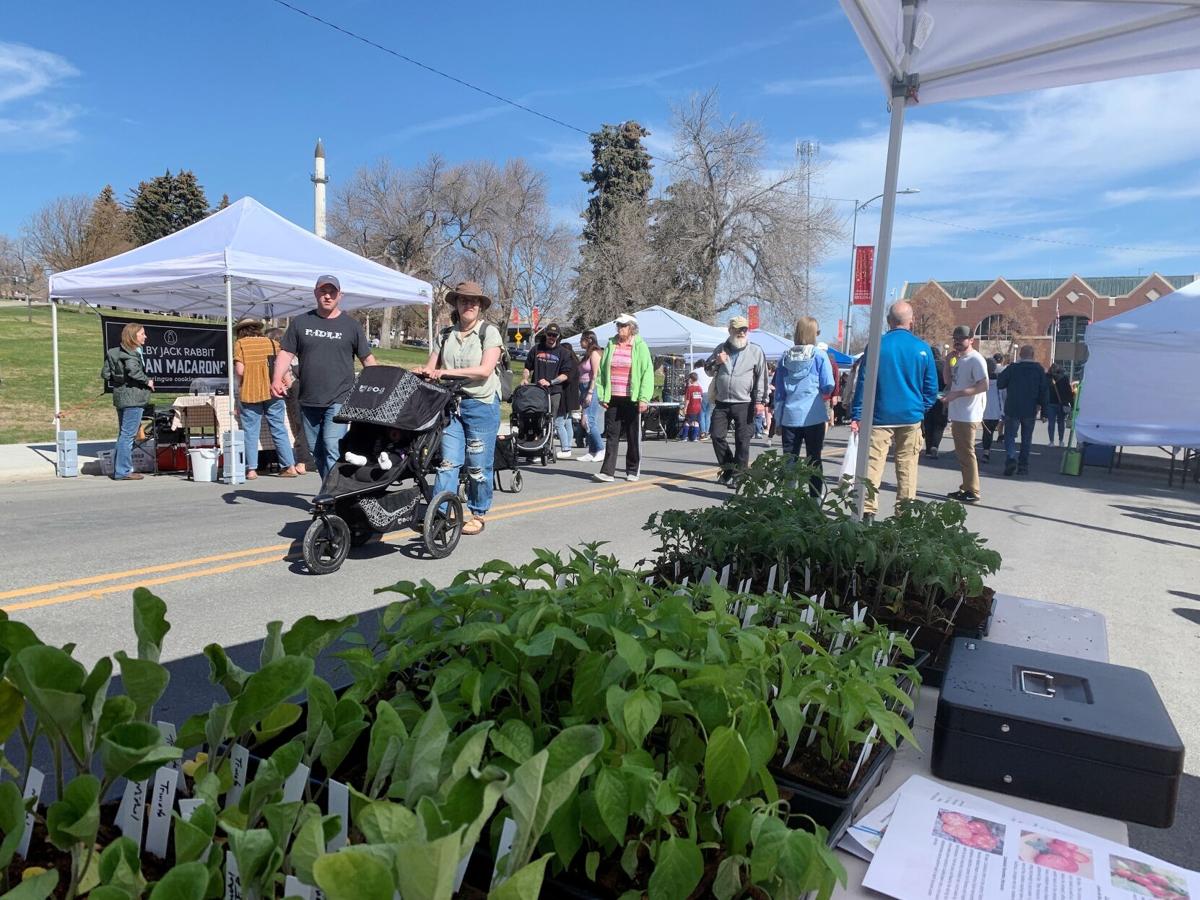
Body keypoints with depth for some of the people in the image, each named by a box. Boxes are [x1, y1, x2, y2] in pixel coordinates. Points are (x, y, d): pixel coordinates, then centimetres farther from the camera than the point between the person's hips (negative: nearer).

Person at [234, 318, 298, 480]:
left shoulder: (240, 344, 2)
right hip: (274, 392, 2)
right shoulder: (272, 343, 10)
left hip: (250, 393, -2)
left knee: (251, 432, 4)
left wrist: (240, 384, 9)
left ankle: (251, 469, 3)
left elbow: (240, 370, -9)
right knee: (279, 430, 7)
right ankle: (289, 466, 6)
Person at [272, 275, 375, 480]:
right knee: (316, 450, 9)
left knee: (332, 446, -17)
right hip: (308, 401, 4)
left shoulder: (351, 325, 4)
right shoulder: (300, 322, 10)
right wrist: (277, 379, -8)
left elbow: (367, 358, 7)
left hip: (339, 400, -4)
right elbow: (286, 352, 9)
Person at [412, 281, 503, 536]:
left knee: (478, 465, 2)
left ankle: (479, 514, 15)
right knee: (448, 461, -3)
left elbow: (485, 370, -13)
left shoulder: (489, 332, -1)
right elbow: (431, 366, 11)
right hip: (450, 403, 4)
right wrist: (423, 371, -14)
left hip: (482, 404, -3)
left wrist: (447, 372, -18)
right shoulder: (445, 335, 13)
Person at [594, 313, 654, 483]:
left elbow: (647, 373, -7)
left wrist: (644, 398, -15)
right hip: (613, 399, 3)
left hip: (632, 399, -3)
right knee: (611, 435, 1)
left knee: (633, 437, 6)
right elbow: (602, 371, 10)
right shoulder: (611, 345, 9)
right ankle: (608, 471, 1)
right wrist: (602, 395, 1)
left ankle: (633, 471, 17)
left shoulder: (640, 346, -1)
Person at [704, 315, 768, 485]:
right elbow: (708, 370, 19)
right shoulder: (721, 349, 12)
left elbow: (762, 377, -1)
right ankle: (728, 468, 19)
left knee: (742, 440, -1)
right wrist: (717, 362, -3)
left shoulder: (756, 351, 2)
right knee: (717, 435, 2)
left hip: (744, 404, -4)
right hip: (721, 403, 4)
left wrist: (760, 401, -8)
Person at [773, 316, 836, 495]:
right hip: (813, 416, -2)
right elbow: (828, 387, -5)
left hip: (789, 417, 2)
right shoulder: (820, 356, -6)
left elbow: (778, 390, 7)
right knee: (814, 459, 6)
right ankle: (815, 498, 8)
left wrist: (778, 416, 12)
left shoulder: (785, 357, 5)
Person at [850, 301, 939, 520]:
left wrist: (856, 416, -1)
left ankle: (868, 511, -9)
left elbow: (863, 383, -4)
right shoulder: (922, 349, 0)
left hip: (881, 416, -2)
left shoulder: (877, 346, -5)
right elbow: (931, 387, 5)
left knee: (873, 462, -1)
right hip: (911, 417, 2)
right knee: (907, 465, 8)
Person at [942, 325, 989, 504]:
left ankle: (972, 492, 4)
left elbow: (983, 386, -22)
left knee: (967, 453, -4)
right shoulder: (959, 359, 15)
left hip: (969, 416, -9)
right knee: (961, 453, 15)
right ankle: (966, 488, 23)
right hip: (957, 414, 9)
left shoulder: (976, 359, -14)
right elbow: (950, 381, 22)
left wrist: (957, 394, -26)